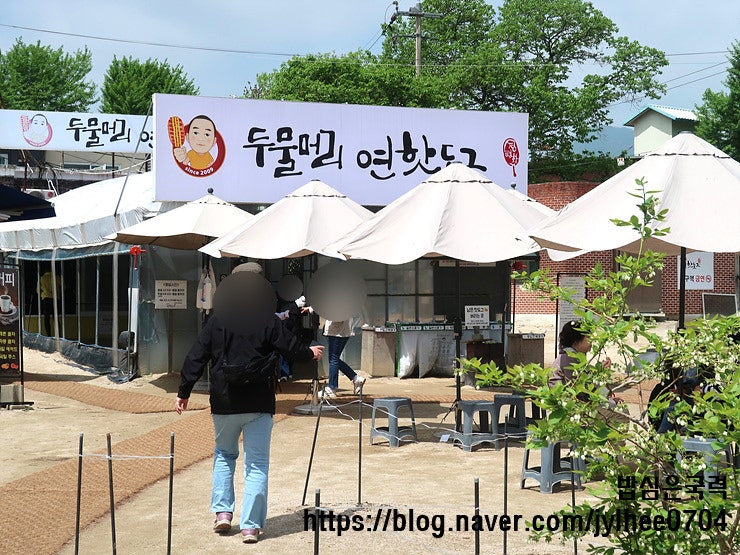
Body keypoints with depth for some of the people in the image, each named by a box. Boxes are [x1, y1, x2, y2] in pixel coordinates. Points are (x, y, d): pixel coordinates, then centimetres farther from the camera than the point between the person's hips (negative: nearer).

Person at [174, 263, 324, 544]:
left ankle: (222, 511, 15)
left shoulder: (216, 320, 0)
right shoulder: (268, 321, -7)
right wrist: (310, 353, 22)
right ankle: (250, 526, 1)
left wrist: (184, 391, 10)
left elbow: (196, 358, 1)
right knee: (256, 463, 4)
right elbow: (291, 348, 1)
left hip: (223, 403, 2)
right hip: (259, 404, -2)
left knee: (224, 454, 24)